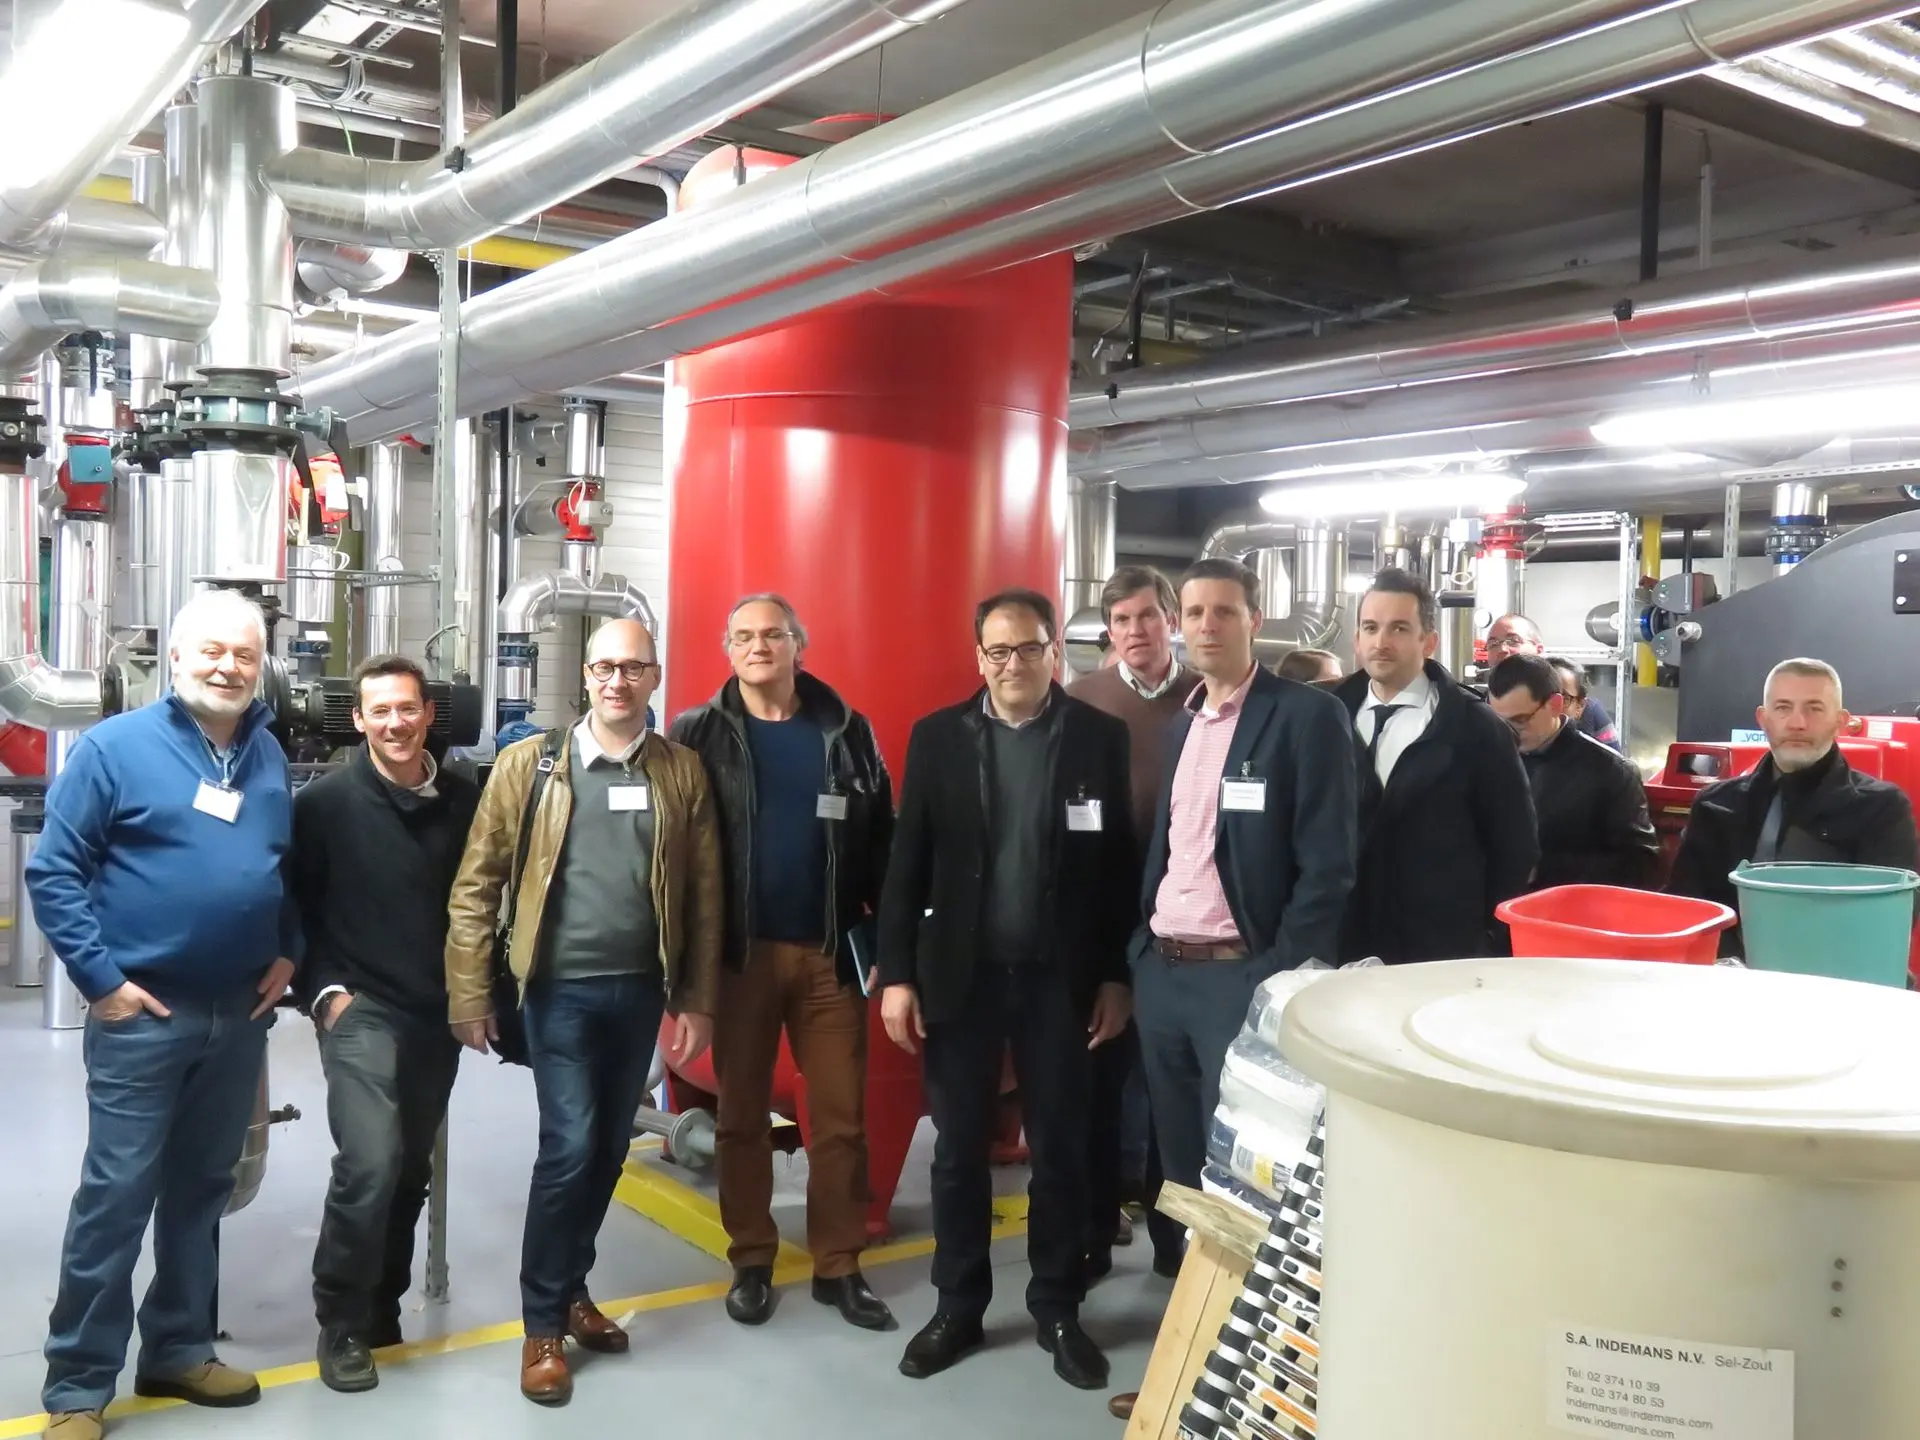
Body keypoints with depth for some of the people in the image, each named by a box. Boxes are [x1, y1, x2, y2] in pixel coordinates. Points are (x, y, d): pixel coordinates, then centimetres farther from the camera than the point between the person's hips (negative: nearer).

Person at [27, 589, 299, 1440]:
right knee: (116, 1195, -2)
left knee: (202, 1190, 15)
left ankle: (179, 1351, 30)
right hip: (142, 1014, -5)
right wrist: (101, 980, -13)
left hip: (240, 1013, 5)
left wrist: (287, 952, 6)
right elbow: (53, 873, -9)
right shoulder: (114, 747, -8)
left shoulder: (270, 756, 9)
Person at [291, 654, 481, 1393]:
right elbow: (293, 905, -3)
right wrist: (322, 990, -10)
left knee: (411, 1171, 12)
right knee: (370, 1162, -17)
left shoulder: (465, 802, 3)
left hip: (438, 1016, 4)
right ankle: (341, 1323, 2)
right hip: (359, 1011, -4)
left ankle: (382, 1308, 30)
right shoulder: (325, 801, -6)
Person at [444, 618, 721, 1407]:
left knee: (609, 1149, 13)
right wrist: (470, 995, -4)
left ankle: (572, 1286, 34)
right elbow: (476, 884, -2)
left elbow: (704, 895, 4)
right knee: (569, 1146, -6)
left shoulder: (682, 772, 3)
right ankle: (543, 1324, 12)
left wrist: (698, 1000, 2)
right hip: (560, 988, -3)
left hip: (639, 989, 3)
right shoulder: (530, 763, -3)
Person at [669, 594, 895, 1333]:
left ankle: (839, 1266, 19)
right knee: (742, 1113, 10)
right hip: (740, 951, -1)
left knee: (841, 1115, 6)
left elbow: (880, 843, 4)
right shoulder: (698, 734, 0)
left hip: (831, 950, 1)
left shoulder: (846, 731, 4)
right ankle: (751, 1263, 23)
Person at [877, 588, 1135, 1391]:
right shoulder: (937, 737, 0)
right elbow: (907, 863, 0)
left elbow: (1119, 864, -1)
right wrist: (897, 973, -4)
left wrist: (1117, 975, -3)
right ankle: (958, 1308, 25)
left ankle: (1057, 1310, 25)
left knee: (1060, 1150, 10)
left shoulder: (1100, 737, -2)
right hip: (961, 972, 1)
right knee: (959, 1149, 10)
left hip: (1060, 976, 0)